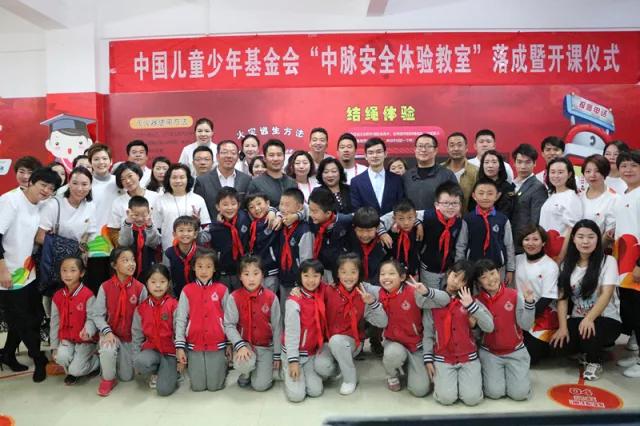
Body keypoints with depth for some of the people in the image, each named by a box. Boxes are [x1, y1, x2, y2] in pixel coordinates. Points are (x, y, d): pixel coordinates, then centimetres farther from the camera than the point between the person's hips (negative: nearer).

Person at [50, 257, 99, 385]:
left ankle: (96, 362, 17)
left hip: (85, 340, -4)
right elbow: (54, 322, 6)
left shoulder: (88, 295, -15)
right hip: (66, 339, 4)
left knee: (76, 369, -16)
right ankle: (71, 372, 9)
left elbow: (92, 318, -17)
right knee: (61, 357, -25)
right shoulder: (57, 296, 0)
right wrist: (54, 346, 6)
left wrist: (88, 331, -39)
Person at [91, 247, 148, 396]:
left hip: (131, 336, 1)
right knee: (107, 351, -35)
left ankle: (119, 359, 38)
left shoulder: (140, 288, -10)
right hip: (111, 333, -1)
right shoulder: (105, 287, -9)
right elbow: (96, 314, -9)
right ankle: (108, 378, -4)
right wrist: (107, 332, -22)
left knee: (127, 377, 4)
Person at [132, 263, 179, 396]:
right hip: (151, 349, 3)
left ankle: (171, 371, 15)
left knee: (164, 389, -19)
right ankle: (155, 373, 4)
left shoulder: (174, 306, -8)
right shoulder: (141, 308, 2)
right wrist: (136, 359, 3)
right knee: (141, 363, -33)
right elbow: (137, 335, 7)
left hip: (170, 351, -3)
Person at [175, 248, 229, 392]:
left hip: (217, 345, 0)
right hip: (194, 346, 1)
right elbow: (180, 320, -1)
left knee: (215, 386, 2)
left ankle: (223, 366, 31)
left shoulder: (222, 290, -3)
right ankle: (190, 366, 34)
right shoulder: (187, 291, -2)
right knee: (197, 386, 5)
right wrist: (179, 347, -5)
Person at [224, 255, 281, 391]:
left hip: (266, 347, 1)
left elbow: (277, 327, -1)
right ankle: (246, 373, 6)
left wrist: (277, 354, 2)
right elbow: (229, 325, -10)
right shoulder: (234, 298, -9)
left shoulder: (271, 297, -8)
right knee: (243, 364, -33)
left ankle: (264, 368, 25)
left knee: (260, 385, -10)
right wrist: (240, 346, -25)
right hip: (244, 344, 0)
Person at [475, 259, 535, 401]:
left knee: (520, 393, -10)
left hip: (515, 351, 0)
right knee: (495, 393, -12)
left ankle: (510, 371, 21)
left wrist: (529, 302, -25)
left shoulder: (515, 295, -9)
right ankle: (487, 372, 20)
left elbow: (526, 325, -13)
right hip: (489, 353, 0)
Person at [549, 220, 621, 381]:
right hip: (577, 319, 3)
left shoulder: (608, 261, -6)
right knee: (558, 342, -25)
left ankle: (594, 361, -1)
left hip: (606, 319, -3)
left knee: (590, 331, -37)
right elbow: (562, 297, -1)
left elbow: (606, 294, -17)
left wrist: (589, 319, -32)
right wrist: (563, 326, -14)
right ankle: (586, 350, 12)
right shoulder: (567, 265, 4)